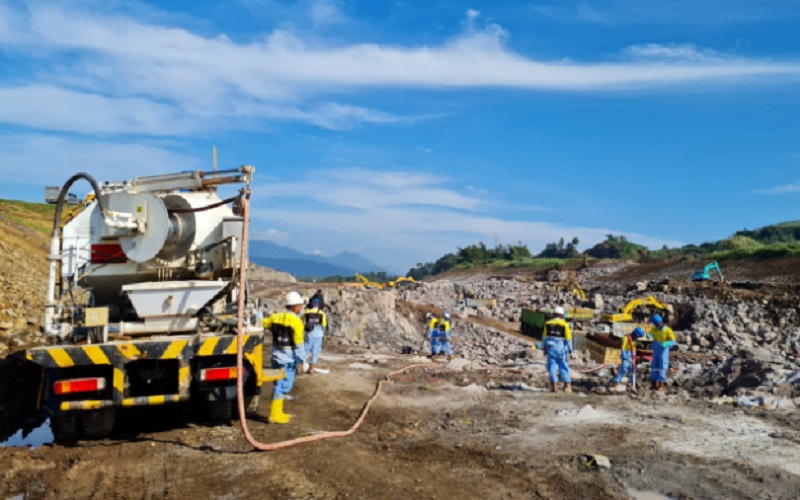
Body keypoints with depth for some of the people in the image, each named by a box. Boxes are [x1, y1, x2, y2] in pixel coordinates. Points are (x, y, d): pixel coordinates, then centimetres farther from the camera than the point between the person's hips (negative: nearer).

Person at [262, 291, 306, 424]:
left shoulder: (276, 317, 3)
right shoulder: (296, 321, -15)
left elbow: (261, 325, 12)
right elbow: (299, 343, -16)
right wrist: (302, 360, -10)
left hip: (276, 357, 7)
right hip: (288, 360, -7)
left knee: (280, 385, 17)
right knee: (283, 386, 0)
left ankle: (278, 412, 26)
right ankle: (275, 415, 4)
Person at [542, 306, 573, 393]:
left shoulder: (548, 324, 2)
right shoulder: (564, 324, -5)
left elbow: (544, 336, 5)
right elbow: (568, 338, -4)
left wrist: (544, 348, 14)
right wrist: (570, 349, 6)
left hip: (551, 347, 1)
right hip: (561, 348, -1)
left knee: (552, 366, 4)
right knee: (563, 367, 8)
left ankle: (554, 386, 1)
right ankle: (567, 385, 9)